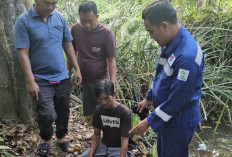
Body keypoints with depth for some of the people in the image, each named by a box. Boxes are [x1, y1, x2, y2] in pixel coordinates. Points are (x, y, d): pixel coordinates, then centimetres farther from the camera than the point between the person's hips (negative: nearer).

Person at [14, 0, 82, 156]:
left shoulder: (59, 17, 1)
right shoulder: (24, 21, -11)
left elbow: (68, 45, 8)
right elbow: (23, 53, -13)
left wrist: (77, 69, 6)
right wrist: (30, 81, -16)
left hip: (62, 77, 4)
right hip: (41, 79, -4)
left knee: (63, 111, 14)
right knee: (47, 114, -9)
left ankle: (61, 137, 39)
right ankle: (46, 139, 22)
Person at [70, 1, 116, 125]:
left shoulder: (106, 33, -16)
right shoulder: (75, 29, -5)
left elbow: (111, 60, -14)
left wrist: (112, 84, -19)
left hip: (101, 81, -4)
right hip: (84, 80, 4)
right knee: (89, 112, 17)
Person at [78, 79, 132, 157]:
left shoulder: (124, 112, -20)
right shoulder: (99, 110, -4)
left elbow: (124, 141, -21)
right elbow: (96, 134, 3)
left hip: (119, 148, -5)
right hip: (103, 145, 5)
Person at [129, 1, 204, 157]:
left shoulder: (187, 56, -34)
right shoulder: (171, 43, -5)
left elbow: (176, 100, -28)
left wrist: (149, 122, -19)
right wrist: (148, 98, 19)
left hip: (179, 120, -8)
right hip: (166, 114, 8)